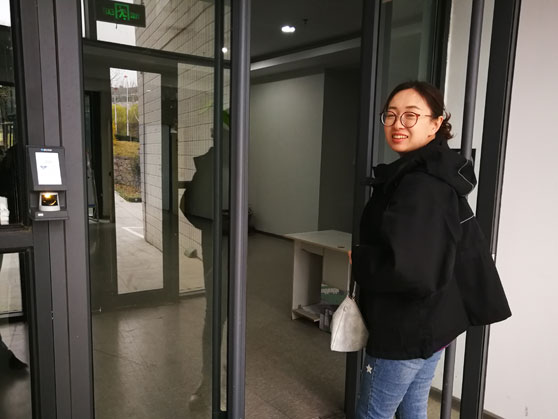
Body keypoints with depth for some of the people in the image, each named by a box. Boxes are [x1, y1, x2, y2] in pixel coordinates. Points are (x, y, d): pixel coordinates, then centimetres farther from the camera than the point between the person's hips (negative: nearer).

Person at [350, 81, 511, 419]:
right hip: (433, 325, 10)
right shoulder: (440, 177, 8)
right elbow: (467, 251, 16)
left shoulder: (419, 186, -24)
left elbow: (410, 270, -32)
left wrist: (359, 259, -16)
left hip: (406, 331, -10)